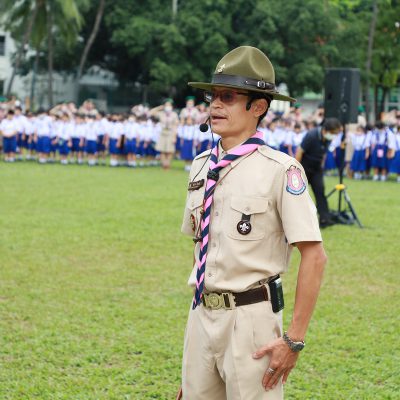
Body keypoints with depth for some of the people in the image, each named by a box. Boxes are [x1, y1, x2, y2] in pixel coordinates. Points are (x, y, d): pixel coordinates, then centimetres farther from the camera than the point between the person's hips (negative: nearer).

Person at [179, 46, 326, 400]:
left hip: (251, 317, -6)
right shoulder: (201, 165, 9)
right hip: (202, 316, 6)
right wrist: (199, 311, 14)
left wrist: (294, 339, -15)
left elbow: (314, 255, -14)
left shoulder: (279, 170, -11)